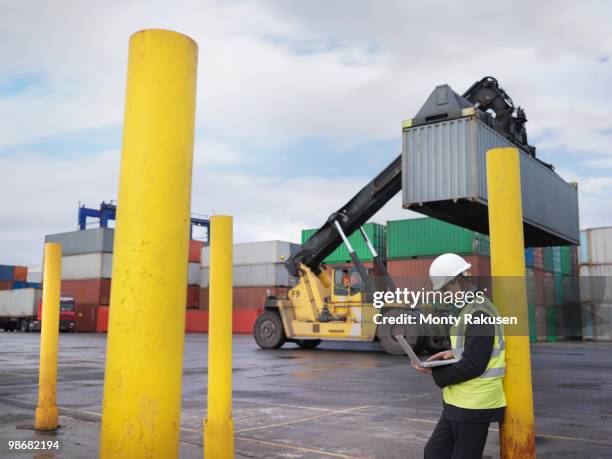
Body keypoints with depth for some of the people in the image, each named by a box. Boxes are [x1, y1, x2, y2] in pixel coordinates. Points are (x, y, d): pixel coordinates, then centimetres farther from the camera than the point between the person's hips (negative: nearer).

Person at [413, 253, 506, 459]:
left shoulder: (478, 314, -20)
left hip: (473, 405, -10)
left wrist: (435, 373, -14)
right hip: (459, 403, 10)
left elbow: (473, 366, -23)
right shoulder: (471, 308, 12)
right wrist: (453, 353, 7)